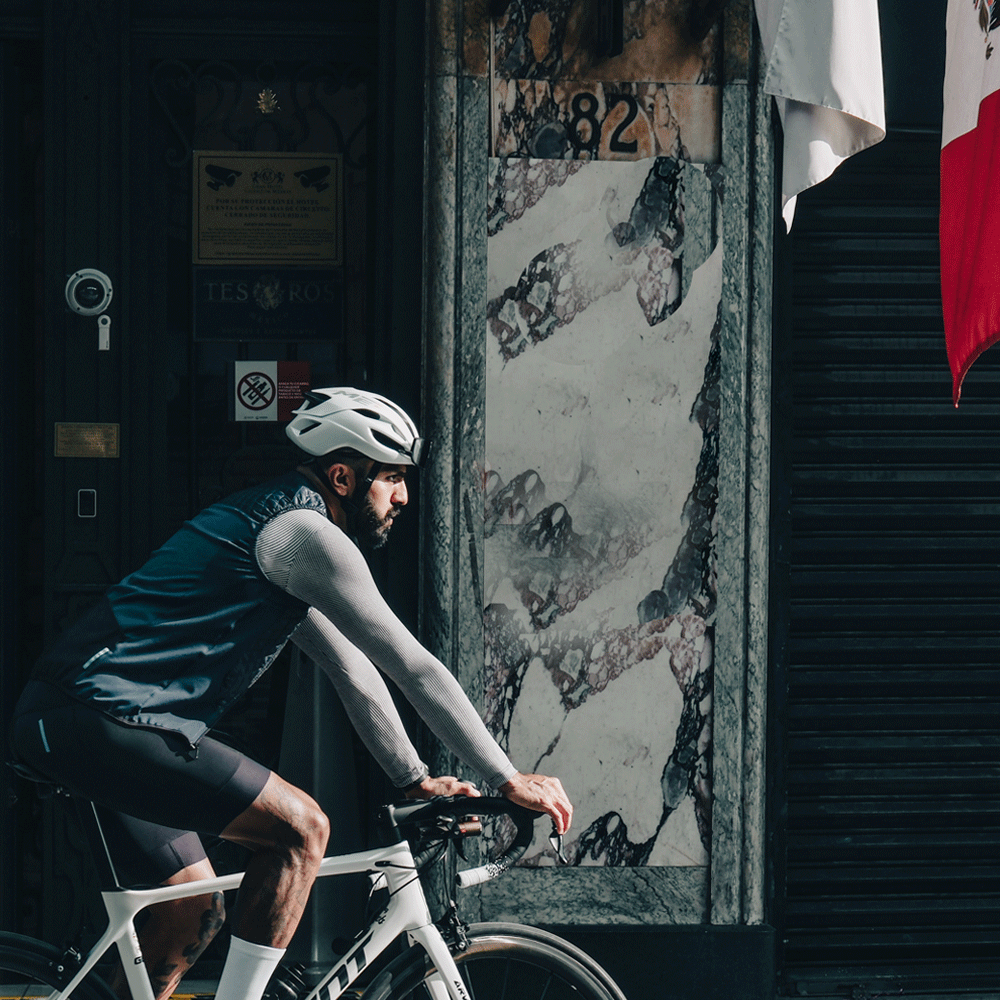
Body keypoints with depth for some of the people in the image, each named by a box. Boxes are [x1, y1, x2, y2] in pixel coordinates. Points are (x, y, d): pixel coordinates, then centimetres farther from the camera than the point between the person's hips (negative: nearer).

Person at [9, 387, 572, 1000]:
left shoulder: (284, 527, 21)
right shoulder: (305, 533, -11)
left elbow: (354, 670, 27)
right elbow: (415, 668, -11)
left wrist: (414, 780, 26)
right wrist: (509, 781, -7)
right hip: (99, 721, -11)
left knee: (196, 915, 16)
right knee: (300, 828, -12)